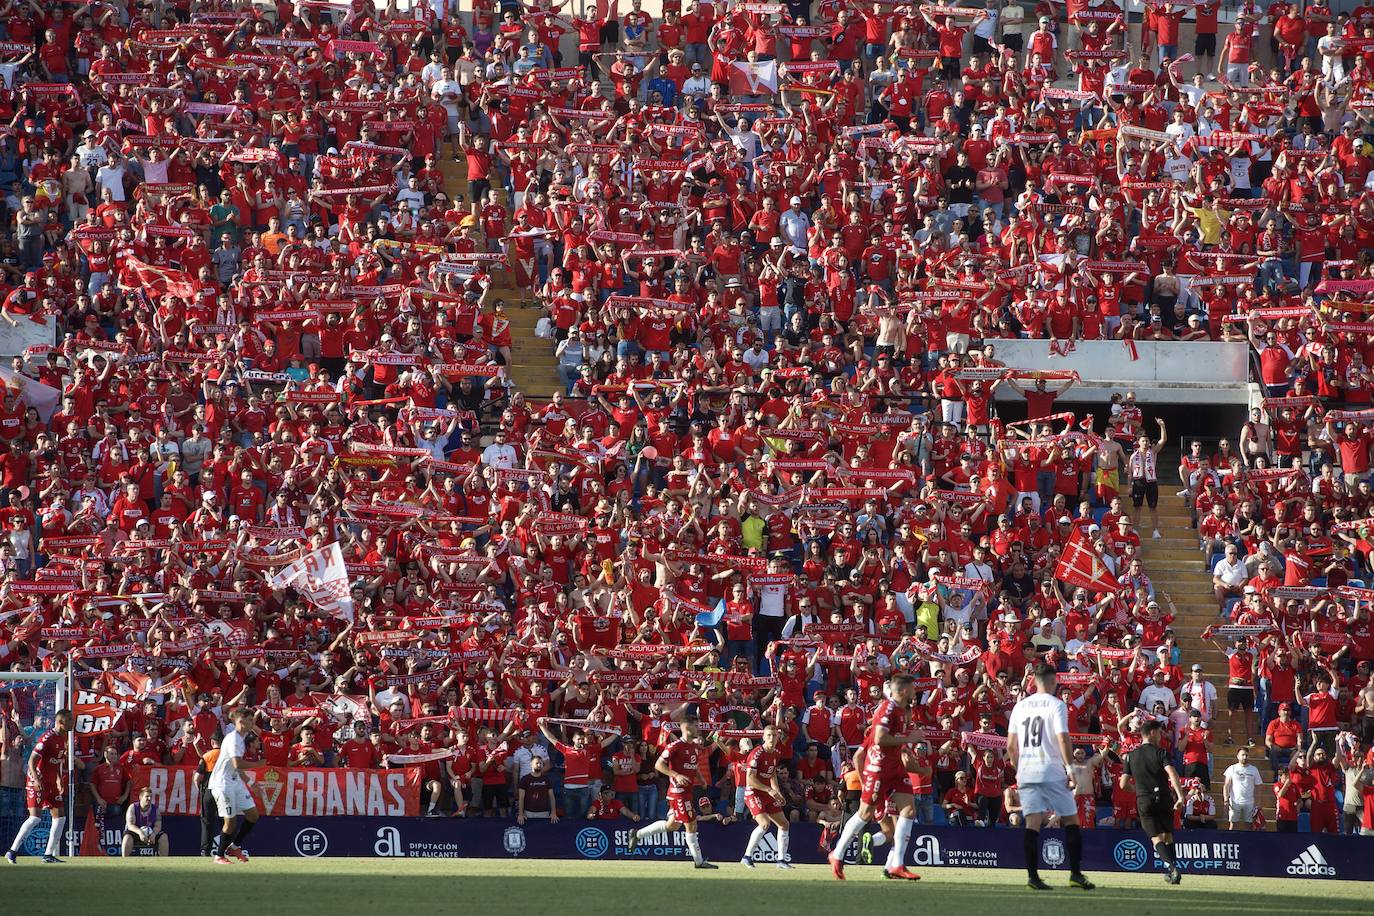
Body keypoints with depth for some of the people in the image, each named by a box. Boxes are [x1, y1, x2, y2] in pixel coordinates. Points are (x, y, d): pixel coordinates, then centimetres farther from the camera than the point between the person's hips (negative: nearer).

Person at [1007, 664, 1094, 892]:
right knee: (1070, 820, 5)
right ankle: (1075, 874, 0)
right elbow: (1062, 739, -13)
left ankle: (1032, 875, -8)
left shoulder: (1020, 706, 11)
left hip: (1026, 772, 4)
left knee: (1032, 822, 0)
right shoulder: (1056, 705, -4)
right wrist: (1070, 767, -8)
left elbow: (1011, 746, 12)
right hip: (1052, 772, -4)